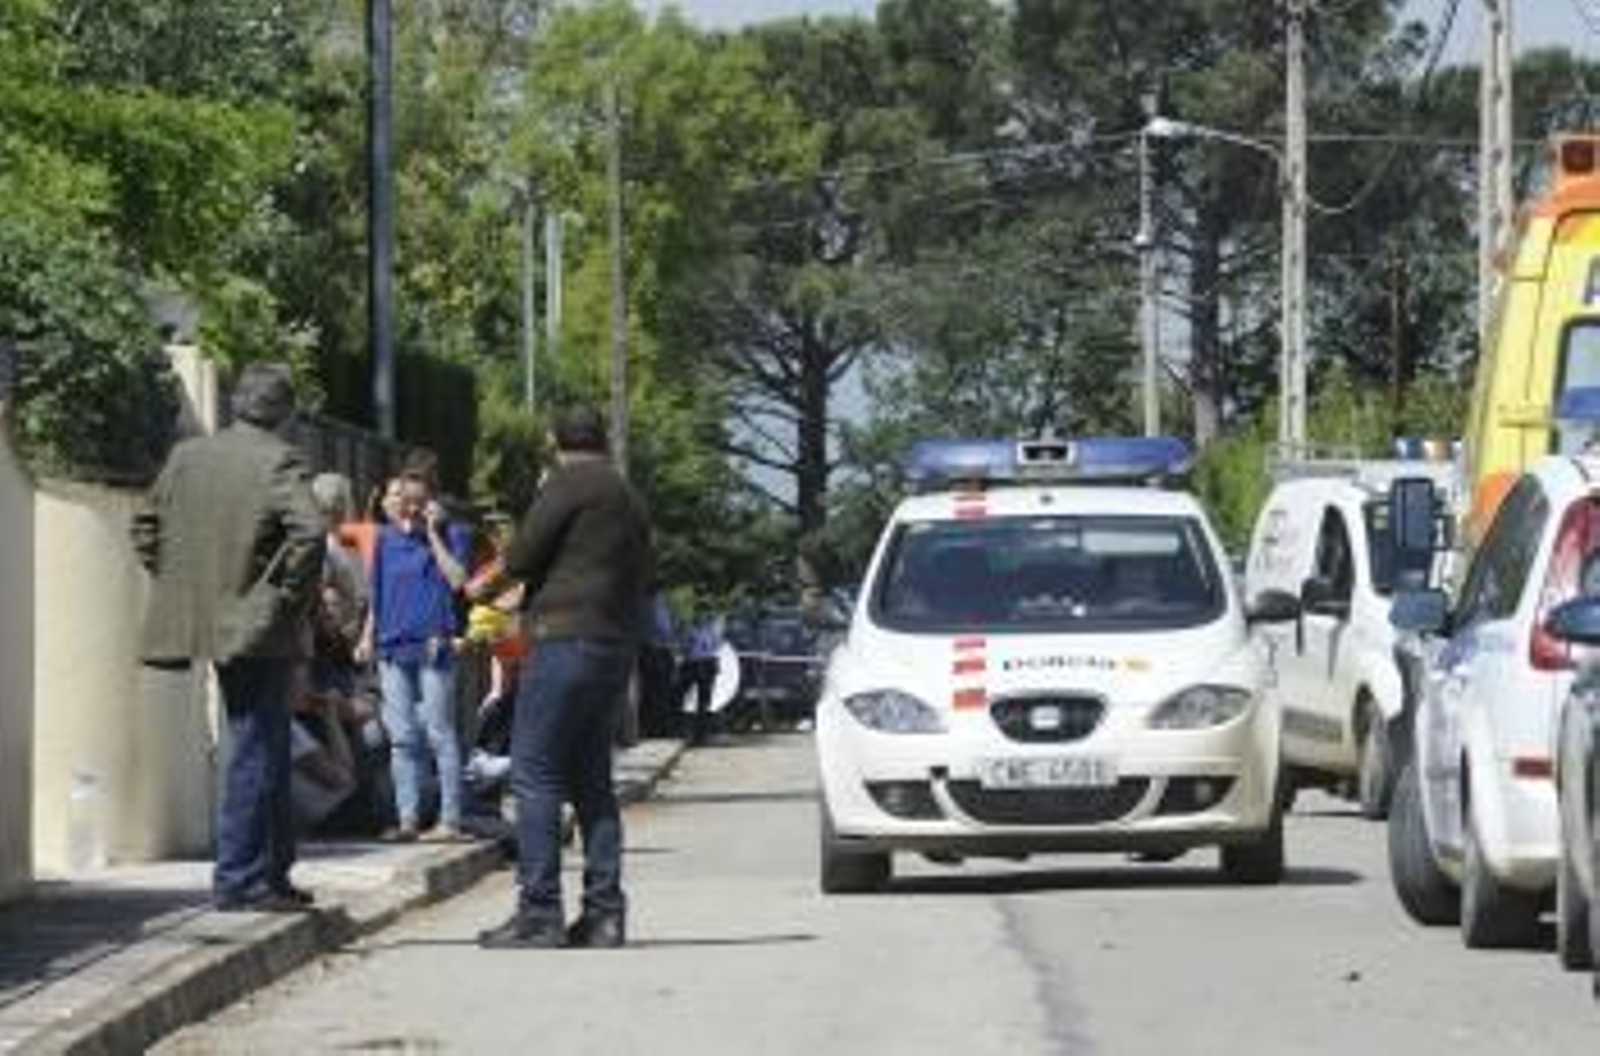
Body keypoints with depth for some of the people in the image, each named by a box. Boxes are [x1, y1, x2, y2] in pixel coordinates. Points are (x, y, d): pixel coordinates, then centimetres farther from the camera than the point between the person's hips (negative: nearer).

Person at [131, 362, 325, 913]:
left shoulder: (187, 456, 8)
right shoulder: (280, 462, -13)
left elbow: (146, 525, 12)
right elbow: (308, 532, -25)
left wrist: (177, 586, 15)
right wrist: (291, 595, -13)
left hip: (213, 621, 7)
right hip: (261, 628, -7)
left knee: (267, 749, 16)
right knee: (256, 752, -2)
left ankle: (272, 871, 22)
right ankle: (239, 878, -2)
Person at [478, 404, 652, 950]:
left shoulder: (568, 485, -8)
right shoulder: (629, 499, 19)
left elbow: (519, 560, -10)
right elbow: (641, 577, 25)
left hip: (567, 639, -9)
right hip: (618, 644, 9)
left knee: (535, 777, -8)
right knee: (590, 780, 12)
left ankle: (539, 911, -14)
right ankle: (604, 912, 8)